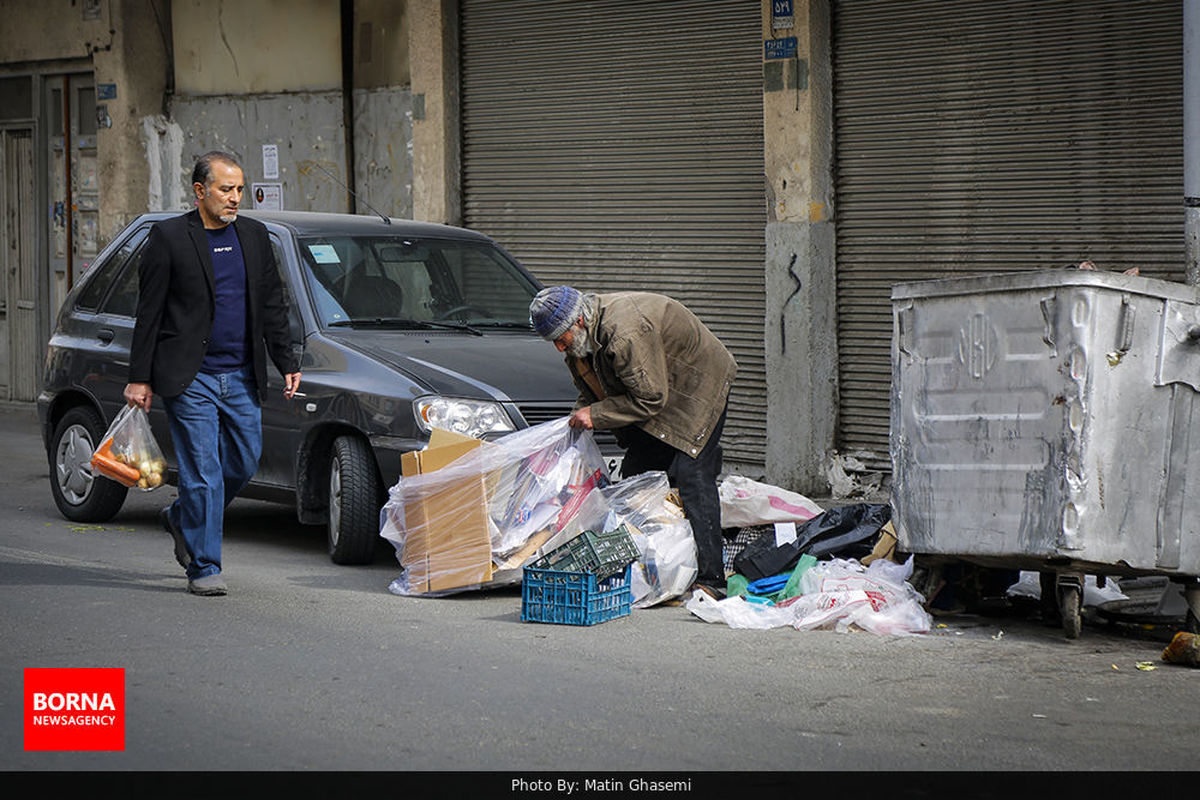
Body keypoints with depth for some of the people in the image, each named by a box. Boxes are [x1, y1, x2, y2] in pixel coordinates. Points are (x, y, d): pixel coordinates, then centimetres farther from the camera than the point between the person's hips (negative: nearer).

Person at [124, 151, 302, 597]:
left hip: (241, 377, 5)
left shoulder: (254, 236, 10)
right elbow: (149, 312, -4)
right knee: (203, 473, -6)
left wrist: (287, 363, 9)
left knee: (244, 465, 10)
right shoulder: (169, 237, -5)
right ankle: (204, 568, 3)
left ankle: (182, 519, 35)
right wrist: (140, 378, -6)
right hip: (190, 379, -5)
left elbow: (273, 305, 15)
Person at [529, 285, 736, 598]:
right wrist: (579, 415, -9)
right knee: (635, 476, 1)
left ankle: (709, 580, -21)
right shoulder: (579, 340, -5)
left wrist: (596, 415, -25)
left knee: (691, 476, -19)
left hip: (699, 389, -10)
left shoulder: (627, 333, -35)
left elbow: (650, 398, -29)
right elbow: (592, 392, 10)